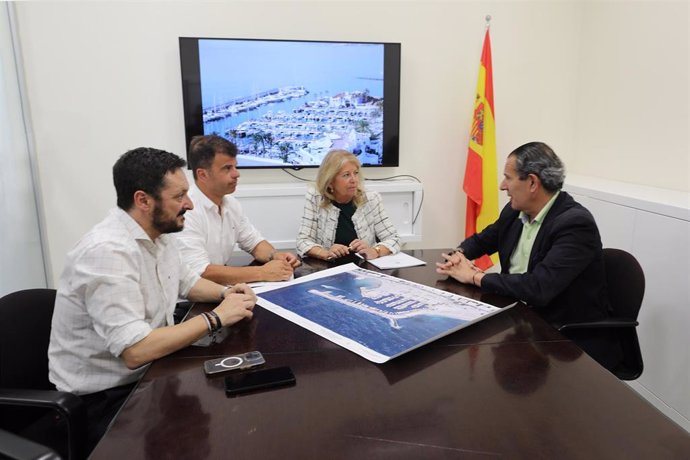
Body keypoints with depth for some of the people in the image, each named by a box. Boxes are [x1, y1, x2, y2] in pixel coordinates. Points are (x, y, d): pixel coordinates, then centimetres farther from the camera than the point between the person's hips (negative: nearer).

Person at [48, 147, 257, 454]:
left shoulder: (156, 234, 0)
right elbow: (134, 351, -32)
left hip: (147, 373, 8)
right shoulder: (107, 251, -28)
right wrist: (215, 318, -25)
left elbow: (186, 281, 16)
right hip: (104, 396, -8)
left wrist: (225, 292, -3)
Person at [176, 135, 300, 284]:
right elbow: (201, 273, -27)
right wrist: (263, 273, -24)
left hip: (225, 286, 7)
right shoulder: (185, 211, -22)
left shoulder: (230, 203, 4)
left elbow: (253, 242, 15)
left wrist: (276, 255, -7)